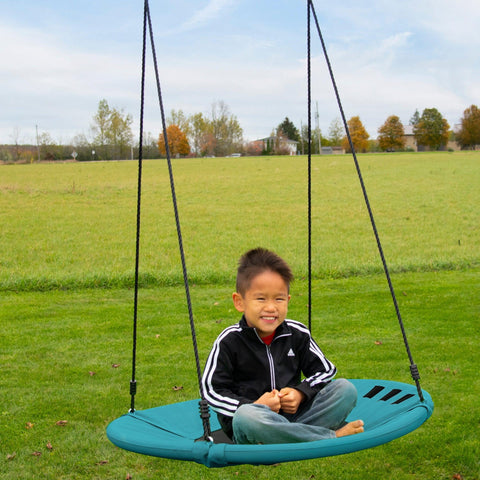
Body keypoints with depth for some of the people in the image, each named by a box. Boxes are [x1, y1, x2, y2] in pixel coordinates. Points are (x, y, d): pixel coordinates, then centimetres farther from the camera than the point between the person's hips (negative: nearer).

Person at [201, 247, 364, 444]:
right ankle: (332, 436, -26)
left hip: (294, 415, 3)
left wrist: (301, 393, -7)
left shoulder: (297, 334, 3)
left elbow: (324, 370, 13)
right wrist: (253, 406, -18)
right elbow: (212, 391, -5)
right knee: (246, 417, -40)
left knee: (346, 388, -11)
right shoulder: (229, 341, -6)